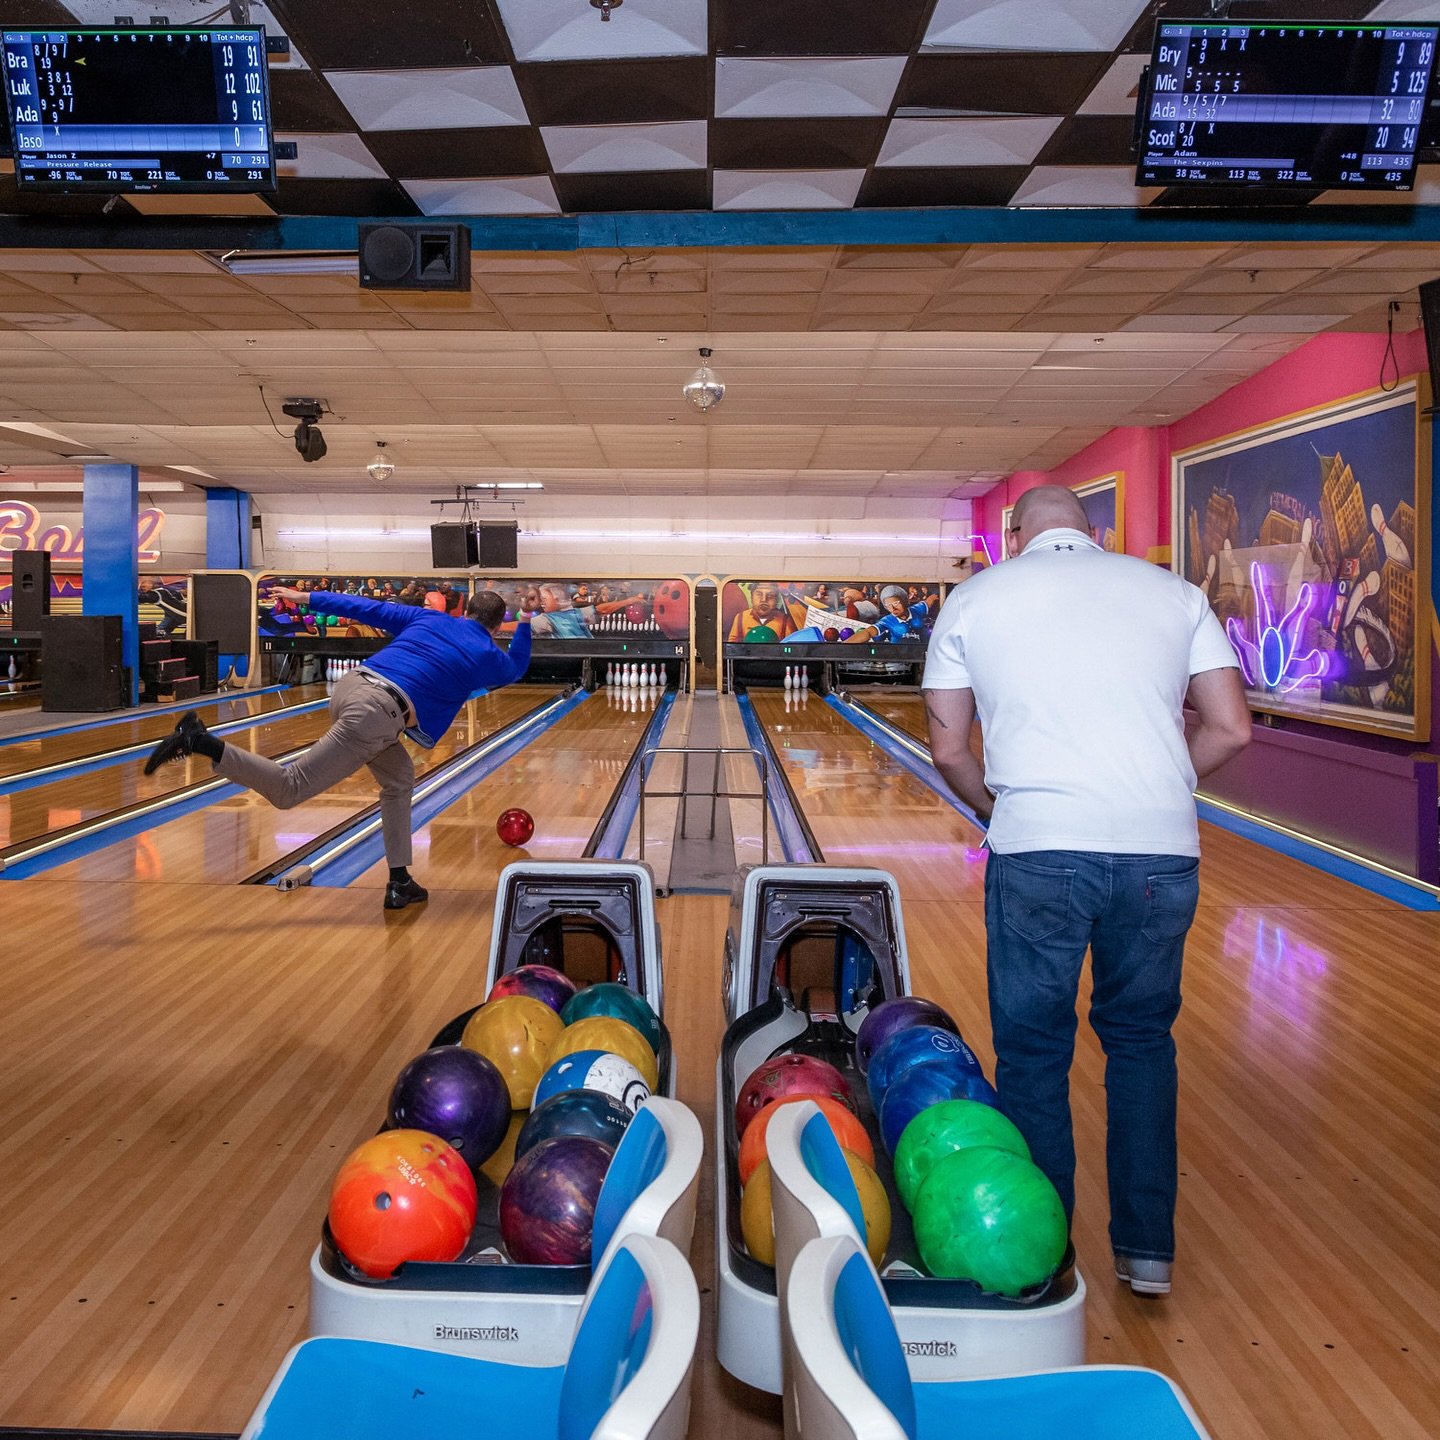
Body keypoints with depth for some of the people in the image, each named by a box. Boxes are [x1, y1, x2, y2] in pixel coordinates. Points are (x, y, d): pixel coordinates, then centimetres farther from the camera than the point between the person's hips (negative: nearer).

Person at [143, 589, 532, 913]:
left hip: (351, 685, 7)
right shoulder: (486, 655, 13)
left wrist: (306, 598, 28)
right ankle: (200, 742, -20)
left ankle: (399, 883, 19)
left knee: (399, 778, 21)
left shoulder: (429, 618, 23)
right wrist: (525, 626, 50)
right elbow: (516, 668, 37)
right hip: (378, 714, -7)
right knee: (288, 789, -5)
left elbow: (369, 607, 23)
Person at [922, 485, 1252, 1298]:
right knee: (1142, 1040, 20)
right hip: (1163, 853, 3)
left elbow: (950, 751, 7)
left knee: (1033, 1052, 12)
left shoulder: (974, 600, 8)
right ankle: (1148, 1248, 27)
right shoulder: (1174, 592, 12)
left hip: (1039, 854, -2)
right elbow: (1230, 730, 7)